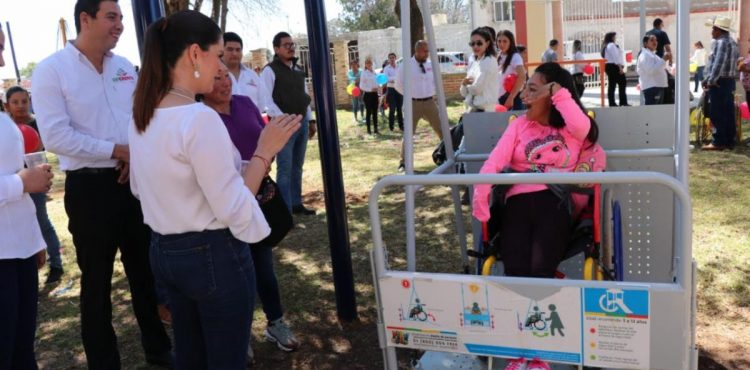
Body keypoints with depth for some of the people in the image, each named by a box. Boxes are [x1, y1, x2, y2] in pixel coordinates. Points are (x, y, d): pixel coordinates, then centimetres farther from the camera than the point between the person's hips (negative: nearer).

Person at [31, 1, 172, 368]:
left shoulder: (124, 66, 7)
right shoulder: (51, 70, -9)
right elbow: (55, 136, -18)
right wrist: (116, 150, -16)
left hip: (134, 181, 5)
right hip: (89, 187, -5)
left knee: (145, 269, 16)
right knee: (97, 280, 9)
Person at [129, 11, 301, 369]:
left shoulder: (142, 116, 3)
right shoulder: (200, 117, -23)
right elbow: (234, 209, -21)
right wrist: (264, 152, -13)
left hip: (164, 251, 9)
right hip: (213, 255, -8)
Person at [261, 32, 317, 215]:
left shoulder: (298, 69, 16)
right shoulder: (270, 70, -7)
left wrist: (310, 120, 17)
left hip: (302, 122, 7)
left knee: (297, 167, 13)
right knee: (285, 169, -5)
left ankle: (296, 204, 21)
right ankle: (285, 210, 0)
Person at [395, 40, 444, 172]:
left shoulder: (430, 65, 5)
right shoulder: (406, 65, -6)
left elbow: (436, 81, 20)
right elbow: (399, 85, -1)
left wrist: (431, 93, 8)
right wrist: (410, 95, 0)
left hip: (430, 102, 3)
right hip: (413, 103, -3)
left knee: (442, 130, 6)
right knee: (408, 133, 2)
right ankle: (403, 163, 11)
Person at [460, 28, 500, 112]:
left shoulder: (489, 61, -9)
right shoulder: (474, 63, 15)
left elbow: (477, 88, -17)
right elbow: (464, 93, 14)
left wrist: (465, 85, 4)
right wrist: (464, 83, -8)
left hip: (484, 110, -8)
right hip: (473, 110, 8)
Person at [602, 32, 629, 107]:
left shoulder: (605, 46, 19)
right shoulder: (611, 45, -11)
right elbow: (616, 57, -17)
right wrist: (620, 67, -20)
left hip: (608, 66, 10)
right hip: (614, 66, -10)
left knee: (611, 85, 7)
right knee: (622, 83, -6)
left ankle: (612, 103, 5)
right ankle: (623, 102, -9)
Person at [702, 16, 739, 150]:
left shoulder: (720, 43, -14)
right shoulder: (732, 42, 17)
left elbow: (718, 64, -23)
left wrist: (710, 81, -18)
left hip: (719, 82, -10)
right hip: (730, 81, 10)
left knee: (717, 114, -6)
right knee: (728, 113, 10)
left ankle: (718, 142, -4)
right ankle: (729, 141, 14)